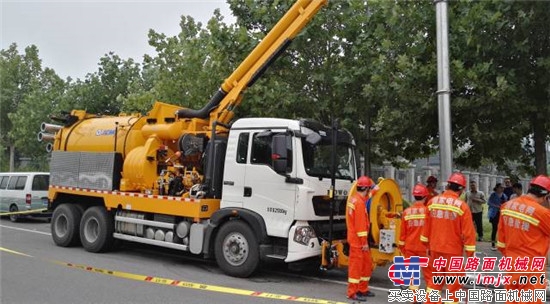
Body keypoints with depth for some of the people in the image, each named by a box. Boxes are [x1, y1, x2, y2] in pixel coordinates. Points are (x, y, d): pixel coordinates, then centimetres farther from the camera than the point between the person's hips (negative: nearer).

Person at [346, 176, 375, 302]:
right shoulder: (359, 202, -19)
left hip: (356, 238, 10)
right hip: (358, 240, -10)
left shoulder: (353, 199, 10)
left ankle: (363, 289, 28)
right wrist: (364, 242, -19)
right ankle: (352, 293, 6)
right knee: (356, 265, -2)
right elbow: (360, 224, -22)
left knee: (367, 264, 18)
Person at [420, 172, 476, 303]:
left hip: (435, 248, 5)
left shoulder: (433, 202, -1)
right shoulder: (462, 206, -15)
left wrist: (428, 245, 19)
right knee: (453, 283, 7)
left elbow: (427, 226, 8)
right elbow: (468, 232, -13)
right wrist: (470, 253, -4)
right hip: (453, 250, -5)